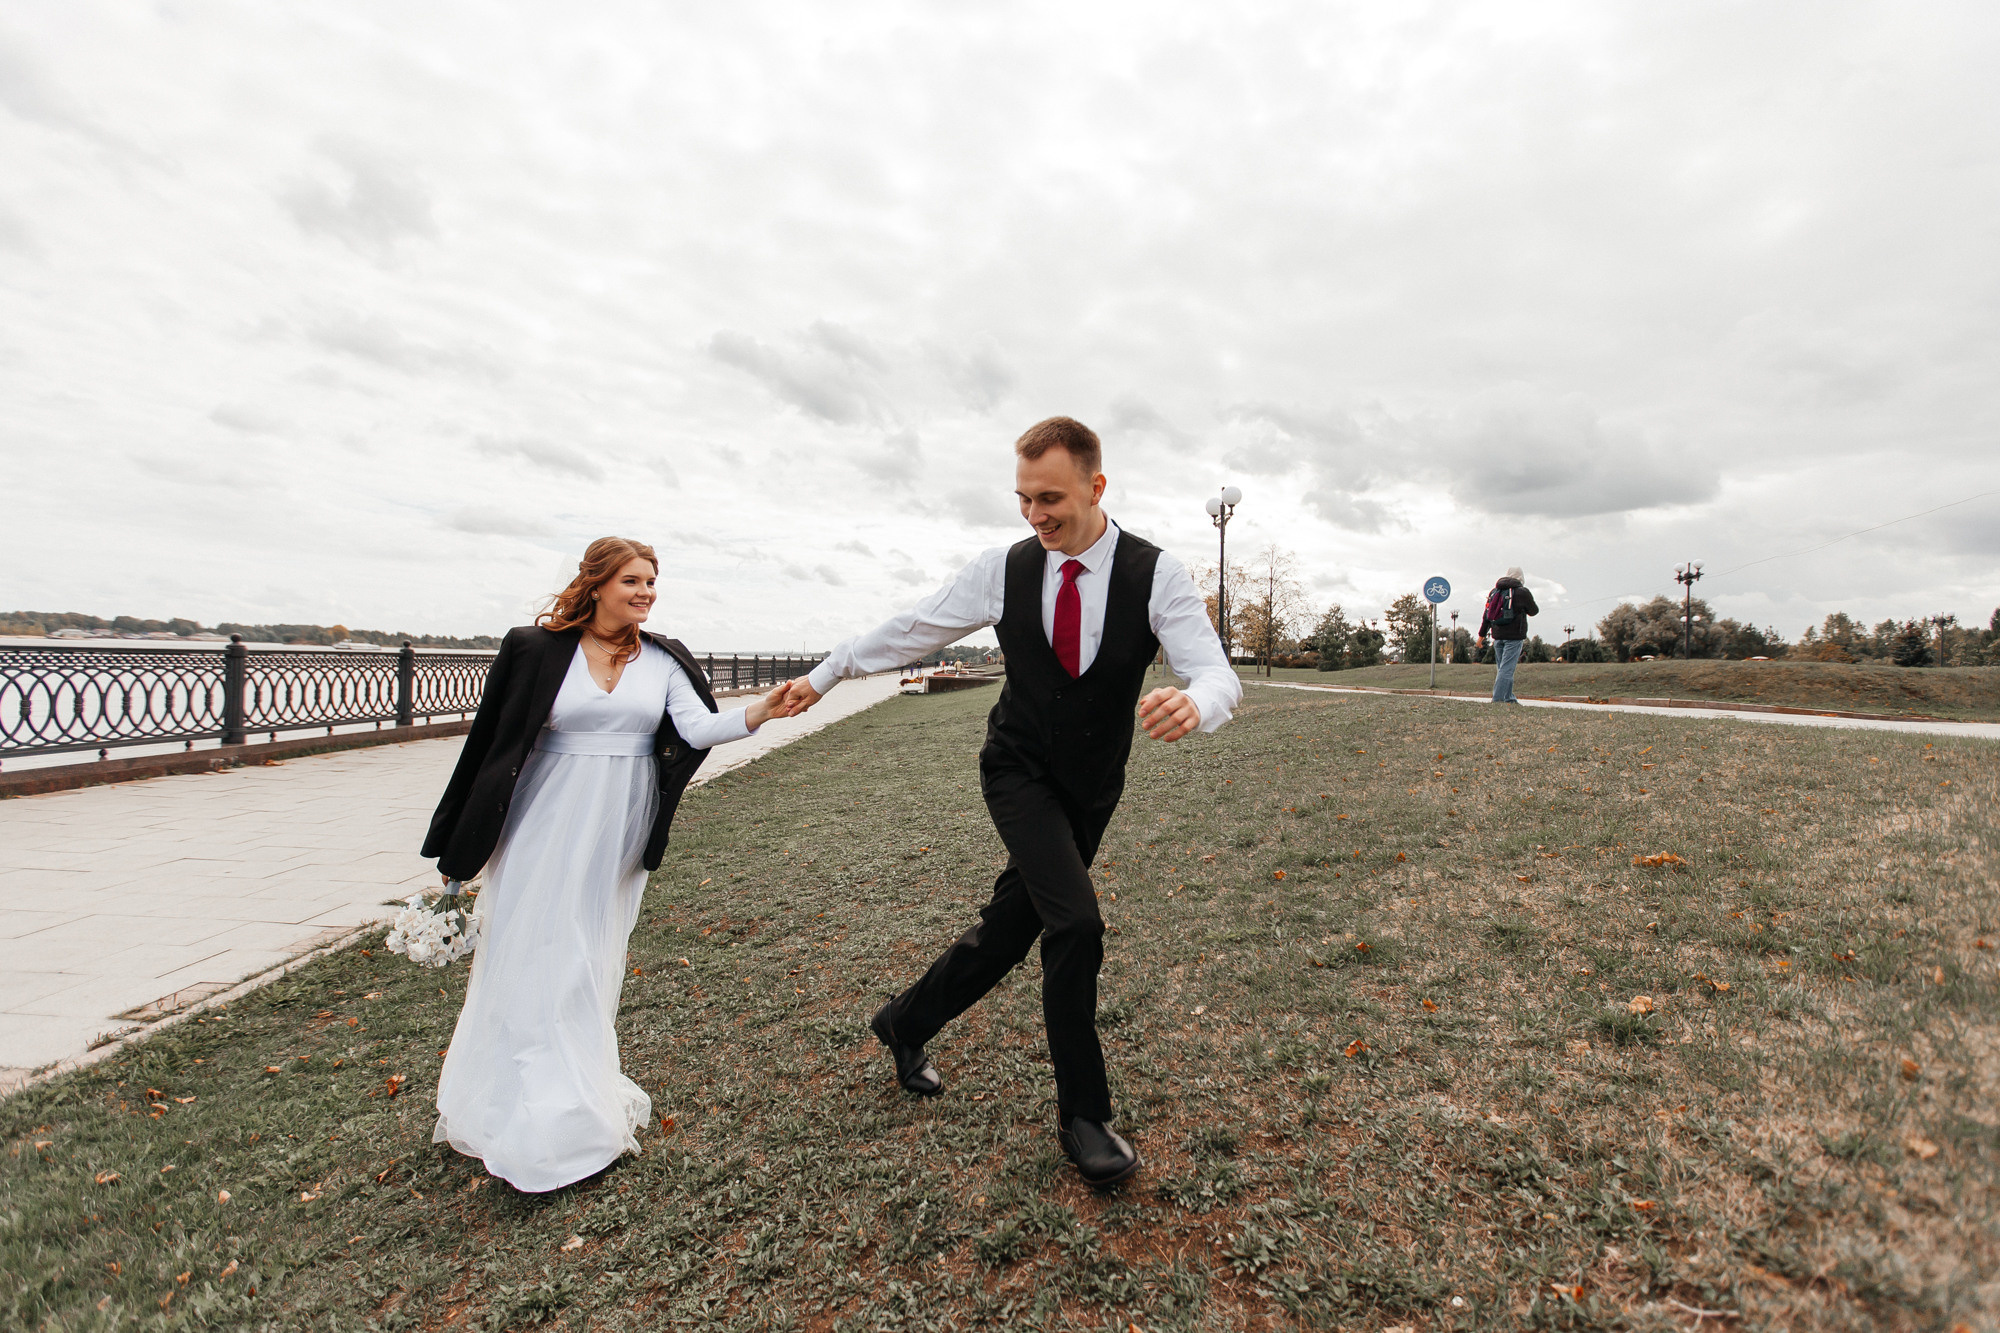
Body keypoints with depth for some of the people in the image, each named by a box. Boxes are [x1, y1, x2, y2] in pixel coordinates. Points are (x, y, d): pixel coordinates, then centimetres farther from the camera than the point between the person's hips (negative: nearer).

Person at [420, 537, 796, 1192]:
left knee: (594, 955, 11)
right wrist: (456, 848, 3)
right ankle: (532, 1119, 15)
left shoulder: (662, 660, 2)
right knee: (534, 952, 2)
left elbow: (698, 727, -10)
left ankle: (583, 1098, 27)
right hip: (546, 822, -2)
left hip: (620, 830, 2)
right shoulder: (535, 650, -4)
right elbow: (490, 740, 0)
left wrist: (757, 713, -31)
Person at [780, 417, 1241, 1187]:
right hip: (1020, 774, -2)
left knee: (1011, 928, 11)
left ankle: (905, 1025, 38)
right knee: (1075, 923, -20)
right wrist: (823, 676, 10)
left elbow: (1217, 675, -22)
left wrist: (1193, 703, -47)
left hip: (1092, 789, 2)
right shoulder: (1003, 570, -10)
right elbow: (910, 630, 2)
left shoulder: (1156, 575, -14)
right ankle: (1083, 1115, 2)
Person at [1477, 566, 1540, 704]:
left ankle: (1509, 698, 18)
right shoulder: (1522, 592, -6)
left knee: (1503, 668, 14)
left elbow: (1487, 614, 12)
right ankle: (1497, 699, -14)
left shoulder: (1494, 591, 10)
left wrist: (1481, 635, 16)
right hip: (1514, 636, -6)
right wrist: (1524, 608, 31)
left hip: (1497, 636, 6)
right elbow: (1534, 611, 8)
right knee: (1507, 668, -8)